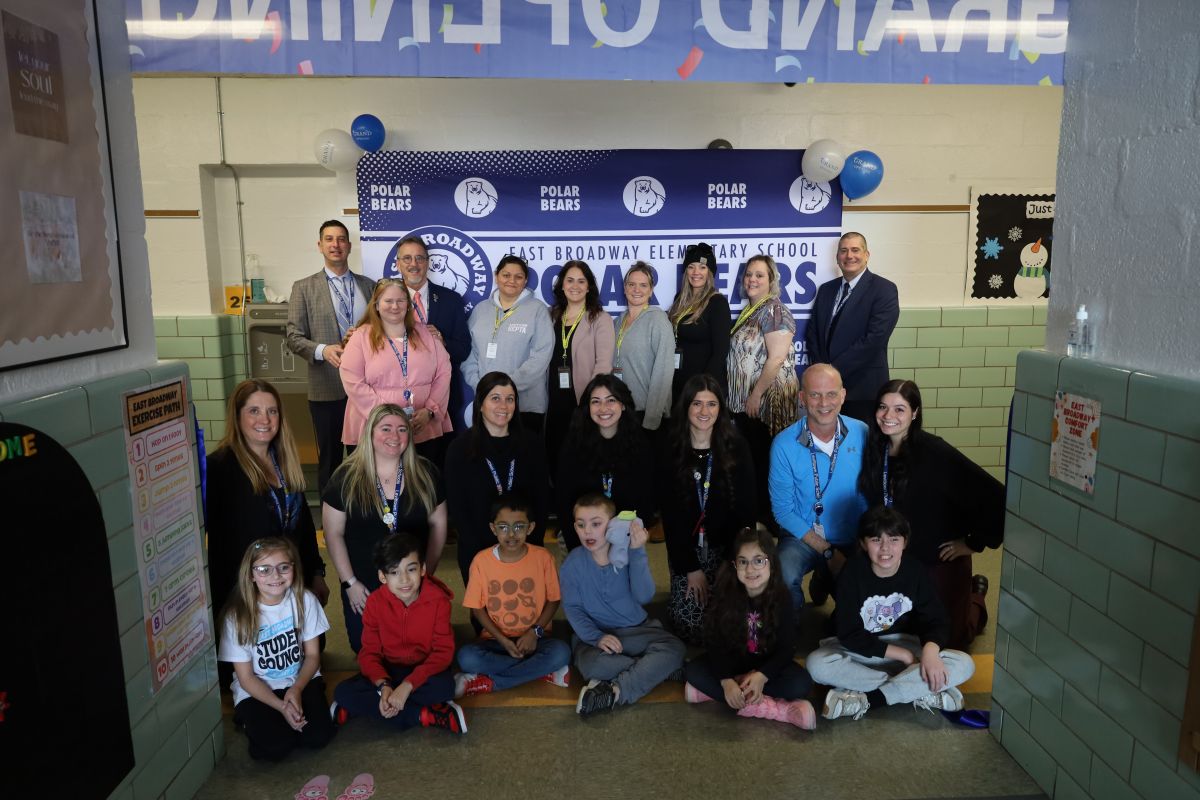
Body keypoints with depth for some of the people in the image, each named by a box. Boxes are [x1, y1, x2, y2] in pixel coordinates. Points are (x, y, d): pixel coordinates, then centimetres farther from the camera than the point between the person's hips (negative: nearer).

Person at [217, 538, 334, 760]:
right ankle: (255, 721, 9)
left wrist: (296, 689, -20)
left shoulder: (304, 600, -12)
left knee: (319, 736, -19)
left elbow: (312, 654, -2)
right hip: (257, 691, -1)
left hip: (301, 681, 1)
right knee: (275, 746, -22)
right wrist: (281, 706, -20)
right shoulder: (237, 615, -17)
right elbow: (246, 678, -10)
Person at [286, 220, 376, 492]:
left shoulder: (369, 285, 9)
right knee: (330, 458, 9)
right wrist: (323, 350, -21)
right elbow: (294, 337, -3)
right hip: (328, 389, -2)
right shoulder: (304, 287, 1)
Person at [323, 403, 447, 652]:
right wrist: (350, 583, -7)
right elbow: (334, 534, -6)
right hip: (363, 589, -1)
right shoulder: (346, 478, -10)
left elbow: (438, 524, 3)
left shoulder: (425, 474, -5)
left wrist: (428, 572, 0)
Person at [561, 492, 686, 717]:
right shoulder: (573, 563, -8)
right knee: (591, 665, -35)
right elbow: (573, 608, -7)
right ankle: (657, 669, -17)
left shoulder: (627, 552, -8)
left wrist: (637, 552, -28)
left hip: (636, 630, 2)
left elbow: (643, 597, -18)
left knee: (675, 649, -24)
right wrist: (596, 637, -23)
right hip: (596, 633, -1)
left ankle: (615, 692, -27)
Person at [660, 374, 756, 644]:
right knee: (689, 623, -13)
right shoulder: (671, 452, -5)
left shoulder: (736, 447, -5)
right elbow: (670, 514, -4)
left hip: (727, 544, 0)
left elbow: (745, 507, -5)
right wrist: (690, 567, -9)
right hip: (686, 547, 0)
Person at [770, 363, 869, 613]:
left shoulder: (864, 434, -6)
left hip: (854, 540, 2)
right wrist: (827, 552, -12)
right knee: (782, 578, -32)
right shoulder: (784, 444, -11)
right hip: (803, 538, -2)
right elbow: (783, 510, -7)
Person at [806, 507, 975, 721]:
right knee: (816, 663, -33)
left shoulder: (915, 573, -8)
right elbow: (849, 633, -16)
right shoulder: (853, 573, -16)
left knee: (964, 664, -23)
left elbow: (936, 620, -9)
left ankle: (868, 698, -26)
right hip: (860, 650, -2)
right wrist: (902, 654, -21)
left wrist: (930, 650, -33)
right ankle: (920, 692, -27)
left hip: (906, 645, 2)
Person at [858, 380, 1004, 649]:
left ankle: (975, 597, 40)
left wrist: (974, 542, -17)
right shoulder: (876, 449, -8)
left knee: (948, 640, 8)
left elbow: (994, 496, -28)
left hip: (942, 559, -5)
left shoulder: (935, 452, -26)